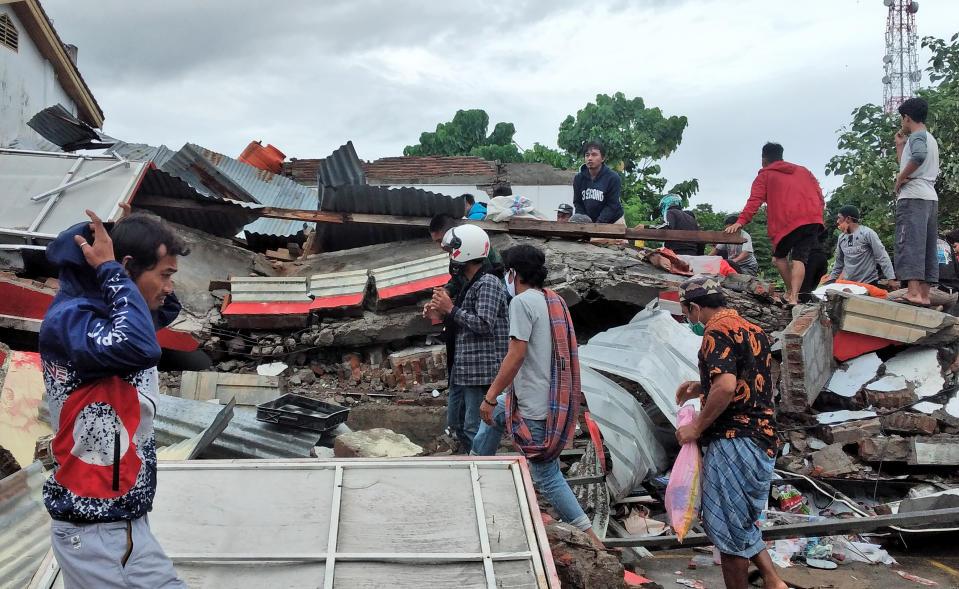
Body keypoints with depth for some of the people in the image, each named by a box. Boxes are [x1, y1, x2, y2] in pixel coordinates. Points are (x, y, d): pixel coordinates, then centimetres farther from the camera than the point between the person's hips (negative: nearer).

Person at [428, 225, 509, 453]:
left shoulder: (488, 283, -12)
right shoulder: (469, 285, 18)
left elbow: (483, 323, -23)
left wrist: (451, 309, -13)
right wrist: (442, 311, 4)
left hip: (482, 370, -11)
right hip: (463, 370, 11)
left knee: (474, 429, -7)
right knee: (455, 422, 18)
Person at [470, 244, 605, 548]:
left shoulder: (522, 301, -14)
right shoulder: (554, 299, 12)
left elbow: (516, 355, -21)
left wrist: (491, 395, -15)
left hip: (535, 405, -10)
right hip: (553, 396, 10)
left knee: (546, 476, -2)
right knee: (491, 418, 29)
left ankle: (589, 536, 1)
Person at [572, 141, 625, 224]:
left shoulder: (613, 178, -12)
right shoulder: (578, 178, 0)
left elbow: (612, 205, -14)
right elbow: (577, 203, 4)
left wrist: (598, 224, -23)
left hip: (613, 221, -3)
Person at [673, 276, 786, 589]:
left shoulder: (717, 332, -14)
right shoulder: (752, 330, 15)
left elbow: (726, 387, -26)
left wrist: (696, 427, -16)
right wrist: (702, 386, 22)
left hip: (734, 441, -10)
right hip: (763, 441, 10)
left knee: (727, 528, 3)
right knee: (741, 521, 21)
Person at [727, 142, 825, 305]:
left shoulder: (765, 175, 12)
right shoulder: (804, 171, 27)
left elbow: (754, 201, -4)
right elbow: (820, 197, 18)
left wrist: (740, 222, -12)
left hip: (787, 222, -4)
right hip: (813, 219, 4)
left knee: (779, 256, 16)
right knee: (799, 258, -1)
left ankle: (790, 292, 12)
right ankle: (794, 297, -14)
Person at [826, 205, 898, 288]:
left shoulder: (867, 233, -8)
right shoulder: (841, 237, 10)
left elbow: (882, 257, -11)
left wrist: (891, 278, -18)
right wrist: (831, 280, 20)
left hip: (869, 283, -5)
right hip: (848, 284, 5)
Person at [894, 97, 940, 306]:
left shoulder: (917, 135, -3)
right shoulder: (931, 139, 26)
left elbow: (918, 156, -26)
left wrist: (899, 178, -16)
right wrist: (900, 146, 31)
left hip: (913, 197, -10)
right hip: (931, 198, 10)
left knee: (909, 243, -15)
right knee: (927, 247, 5)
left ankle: (913, 292, -23)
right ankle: (924, 294, 3)